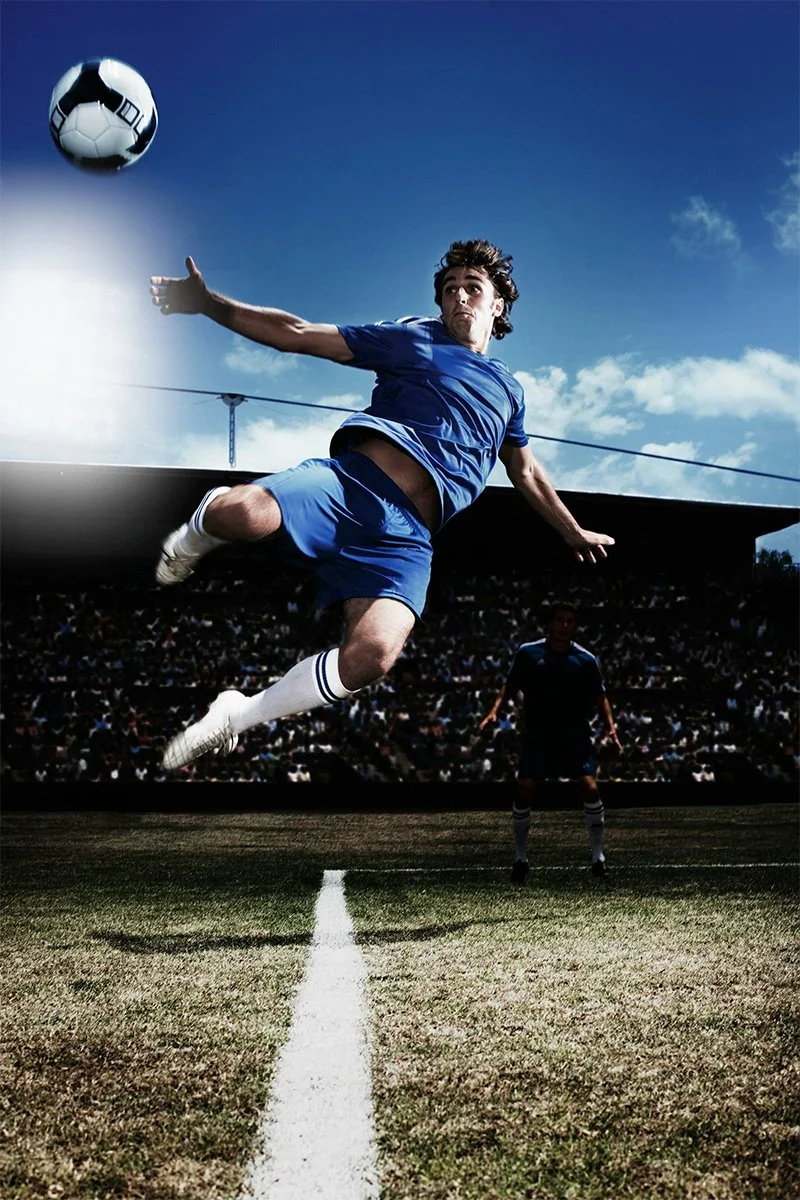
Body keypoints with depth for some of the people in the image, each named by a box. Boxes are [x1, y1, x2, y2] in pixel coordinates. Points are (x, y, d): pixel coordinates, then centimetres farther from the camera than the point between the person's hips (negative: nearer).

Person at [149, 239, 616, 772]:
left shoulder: (509, 389, 31)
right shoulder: (411, 337, 19)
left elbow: (527, 473, 44)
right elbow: (300, 334, 14)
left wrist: (575, 533, 47)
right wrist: (208, 304, 5)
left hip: (408, 535, 2)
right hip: (354, 478, -2)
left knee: (373, 655, -29)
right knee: (239, 512, -37)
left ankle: (240, 714, -7)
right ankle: (188, 544, 3)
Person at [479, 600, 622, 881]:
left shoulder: (586, 660, 0)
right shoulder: (528, 652, 1)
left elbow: (600, 697, 5)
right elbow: (510, 686, 9)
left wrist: (610, 727, -9)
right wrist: (494, 711, -5)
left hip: (576, 736, 0)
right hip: (536, 737, 1)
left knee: (589, 788, -14)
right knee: (524, 793, -6)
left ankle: (598, 856, 2)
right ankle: (521, 859, 13)